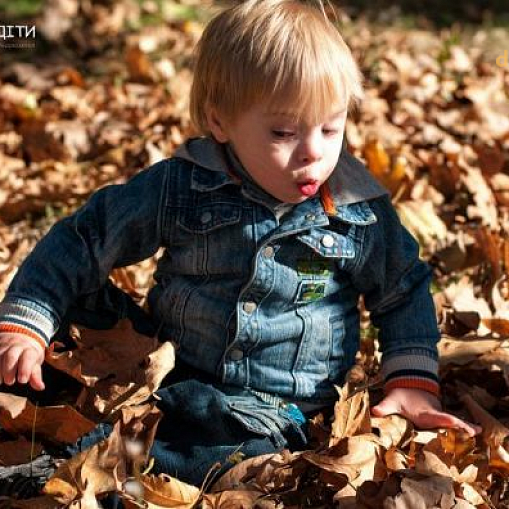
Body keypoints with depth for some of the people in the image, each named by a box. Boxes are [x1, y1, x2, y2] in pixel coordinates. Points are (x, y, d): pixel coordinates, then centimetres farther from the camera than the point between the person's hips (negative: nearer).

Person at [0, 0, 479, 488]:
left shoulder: (362, 213, -2)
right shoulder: (180, 188, -6)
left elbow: (405, 291, 14)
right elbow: (82, 241, 3)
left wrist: (414, 383, 4)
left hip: (279, 420, -1)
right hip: (172, 387, 2)